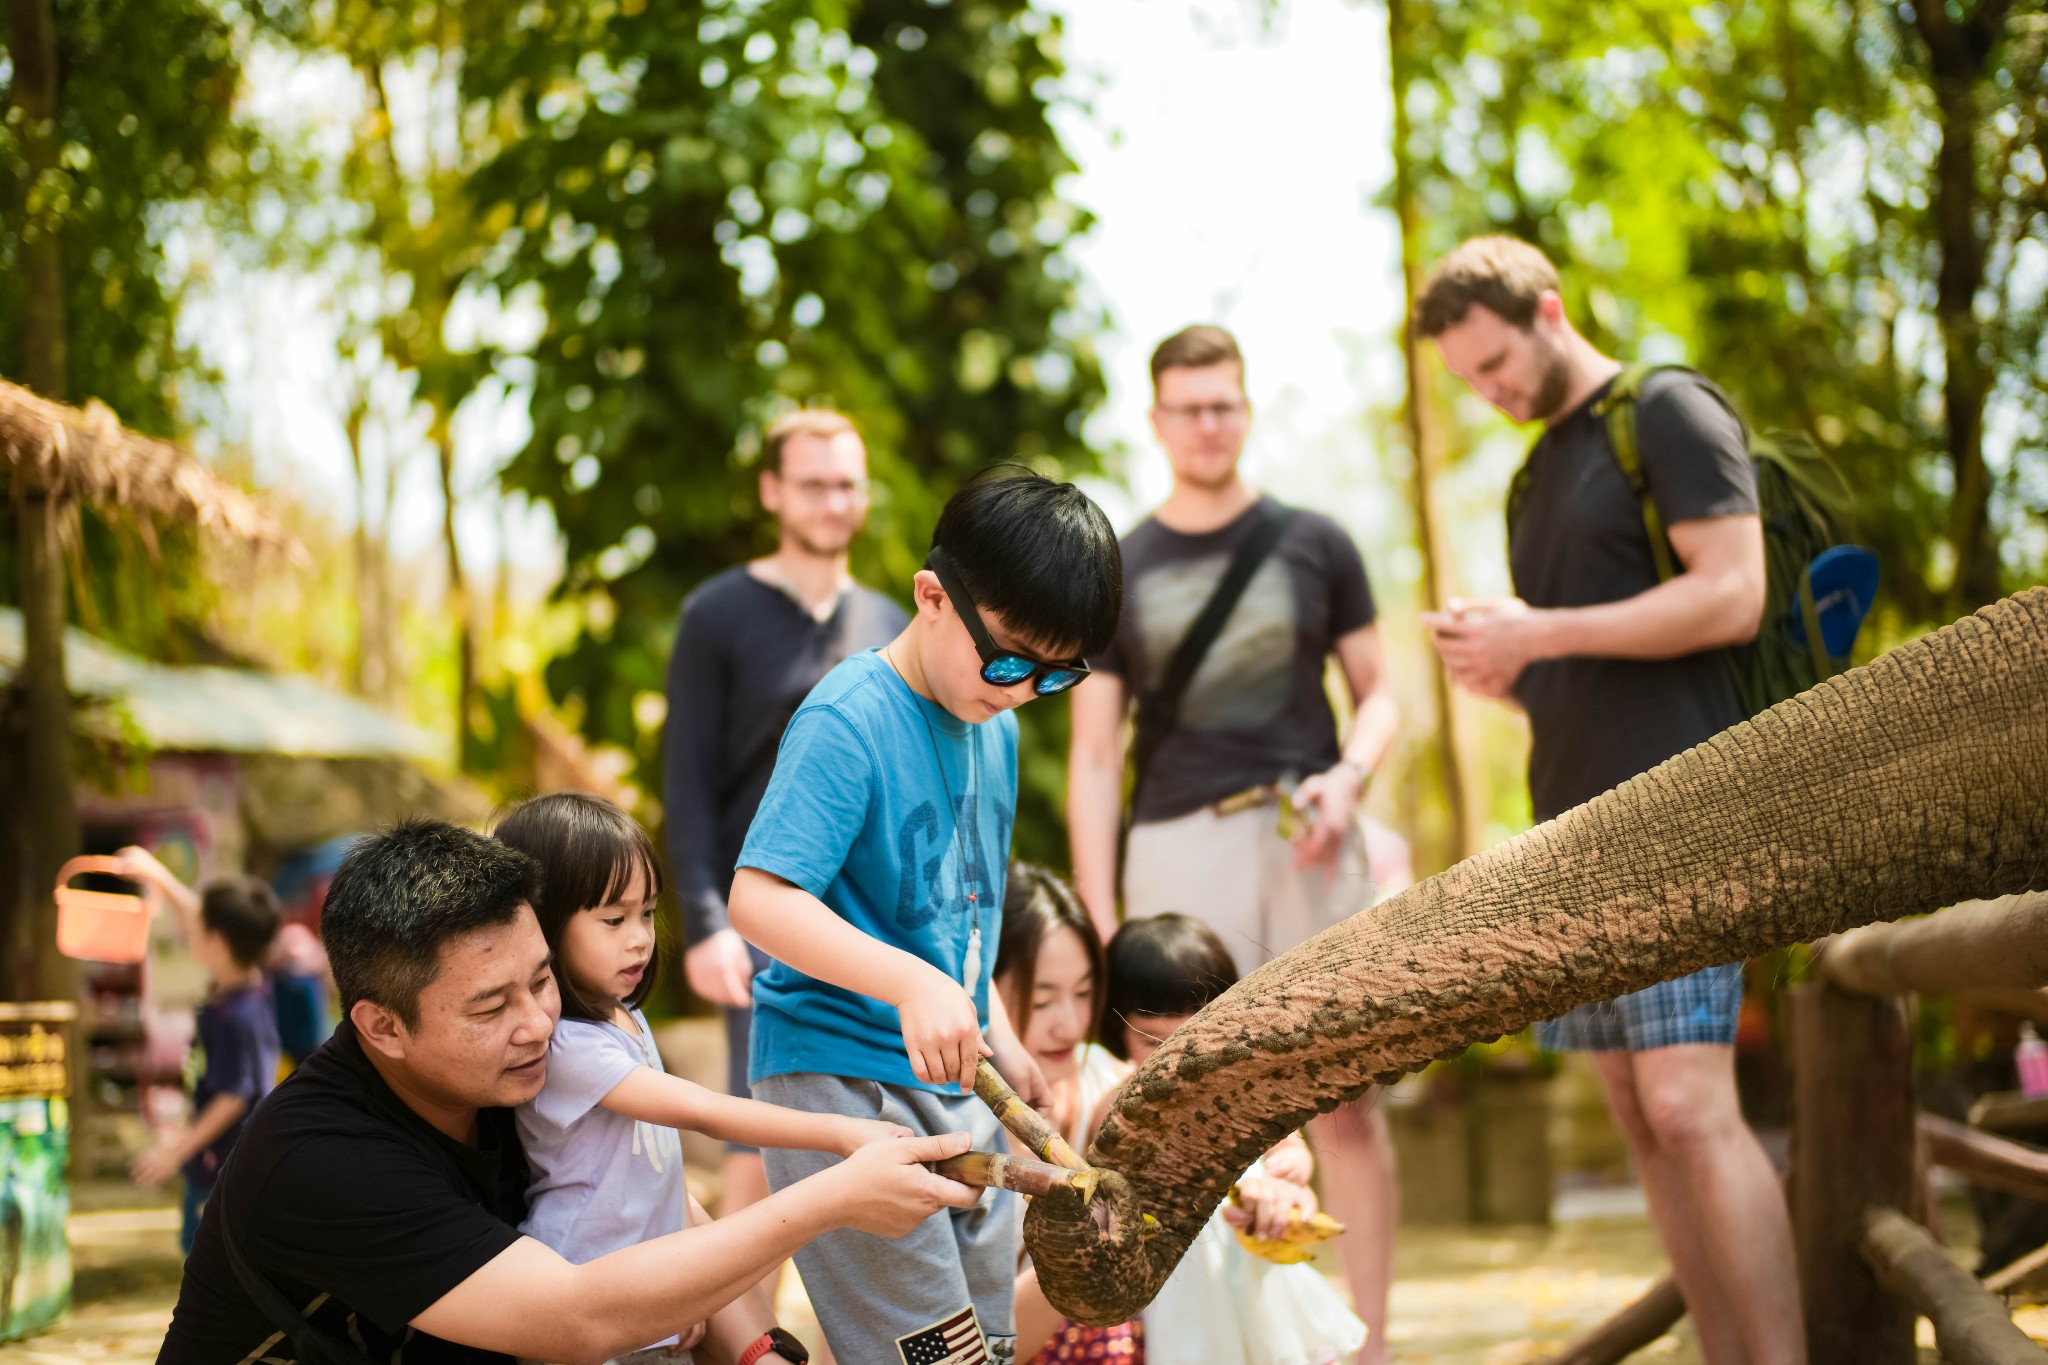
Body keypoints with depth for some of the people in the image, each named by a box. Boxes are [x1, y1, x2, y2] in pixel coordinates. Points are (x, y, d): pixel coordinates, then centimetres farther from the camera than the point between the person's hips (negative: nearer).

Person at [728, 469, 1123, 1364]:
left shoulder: (996, 729, 10)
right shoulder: (848, 723, -16)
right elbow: (760, 899, -26)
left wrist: (997, 1037, 15)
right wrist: (912, 982, -36)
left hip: (950, 1083, 8)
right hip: (841, 1076, -8)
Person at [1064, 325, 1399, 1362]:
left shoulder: (1313, 544, 11)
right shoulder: (1116, 573, 10)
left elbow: (1377, 692, 14)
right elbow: (1094, 756, 8)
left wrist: (1348, 775, -8)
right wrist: (1099, 920, -1)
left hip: (1304, 840, 0)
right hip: (1177, 849, 0)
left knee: (1343, 1101, -3)